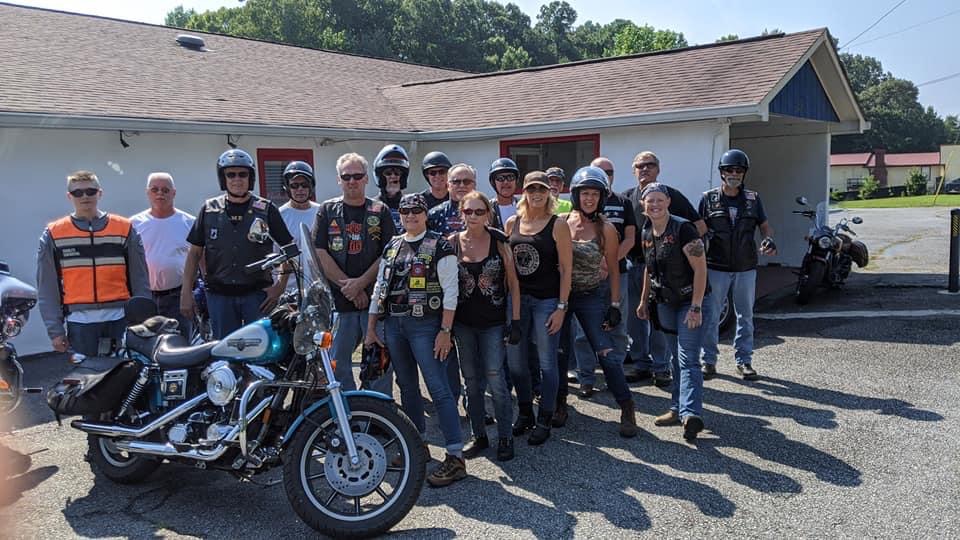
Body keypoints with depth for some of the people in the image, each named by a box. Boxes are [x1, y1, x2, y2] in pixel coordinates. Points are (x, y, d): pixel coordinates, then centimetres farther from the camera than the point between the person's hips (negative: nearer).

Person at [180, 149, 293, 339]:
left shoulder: (266, 210, 2)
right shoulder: (209, 210, 8)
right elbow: (194, 252, 11)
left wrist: (281, 286, -2)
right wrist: (186, 292, 4)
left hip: (257, 294, -2)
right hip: (219, 294, 2)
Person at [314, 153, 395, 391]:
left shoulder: (381, 211, 7)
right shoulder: (327, 210, 8)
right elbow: (320, 253, -1)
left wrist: (361, 282, -12)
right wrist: (347, 286, -8)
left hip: (375, 299, -1)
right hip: (338, 300, 1)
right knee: (336, 362, 4)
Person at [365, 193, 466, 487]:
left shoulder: (439, 246, -4)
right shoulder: (392, 247, 14)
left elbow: (450, 291, -9)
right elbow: (379, 287, 17)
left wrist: (445, 331, -14)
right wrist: (371, 328, 13)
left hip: (424, 325, -6)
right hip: (393, 325, 6)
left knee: (439, 388, -10)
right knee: (407, 387, 14)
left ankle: (455, 457, -8)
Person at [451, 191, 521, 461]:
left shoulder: (499, 242, -4)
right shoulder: (452, 243, 0)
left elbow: (513, 284, -1)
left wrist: (516, 321, -5)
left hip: (493, 322, -2)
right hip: (463, 323, 2)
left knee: (495, 380, -7)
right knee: (471, 381, 9)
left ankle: (505, 437, 8)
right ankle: (479, 436, 22)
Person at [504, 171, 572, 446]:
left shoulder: (557, 225, -5)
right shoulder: (512, 223, 6)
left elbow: (565, 269, -6)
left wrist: (561, 307, -11)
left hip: (547, 300, -4)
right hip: (516, 298, 4)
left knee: (547, 363, 2)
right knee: (514, 360, 10)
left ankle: (544, 422, 16)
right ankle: (525, 413, 29)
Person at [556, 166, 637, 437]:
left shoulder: (606, 229, -7)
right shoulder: (560, 221, -3)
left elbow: (613, 270, -1)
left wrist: (615, 305, -5)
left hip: (592, 296, -2)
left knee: (607, 352, -5)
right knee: (559, 352, 8)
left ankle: (627, 409, 7)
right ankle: (559, 404, 25)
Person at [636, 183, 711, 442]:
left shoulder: (682, 229, -17)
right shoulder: (647, 234, 5)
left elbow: (700, 268, -20)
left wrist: (696, 307, -23)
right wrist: (644, 300, 19)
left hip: (691, 303, -7)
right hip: (665, 304, 7)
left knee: (688, 360, -15)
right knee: (676, 359, 14)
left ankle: (691, 414, -20)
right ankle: (678, 409, 23)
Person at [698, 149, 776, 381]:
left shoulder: (753, 199, 7)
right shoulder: (709, 198, 1)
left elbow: (765, 225, 12)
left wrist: (768, 239, -10)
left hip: (746, 268, 2)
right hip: (716, 268, -2)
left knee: (745, 317, 9)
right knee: (711, 316, 3)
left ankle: (744, 360, 20)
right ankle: (709, 360, 14)